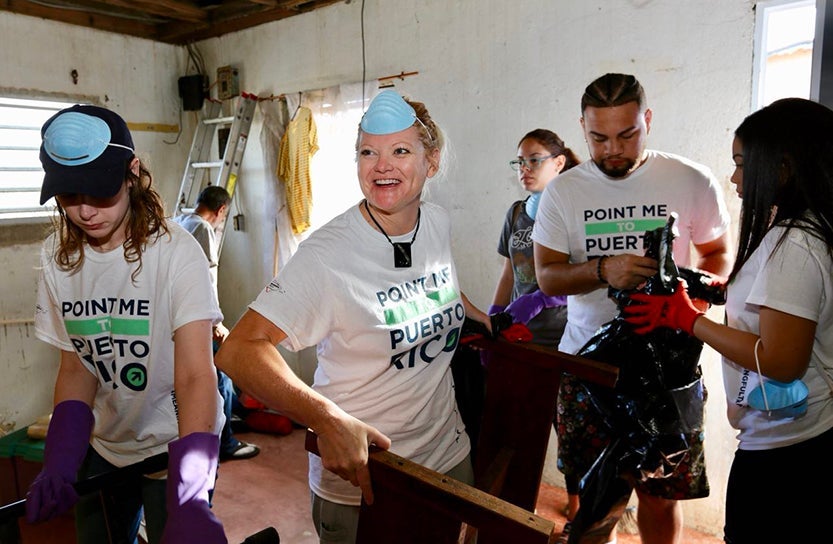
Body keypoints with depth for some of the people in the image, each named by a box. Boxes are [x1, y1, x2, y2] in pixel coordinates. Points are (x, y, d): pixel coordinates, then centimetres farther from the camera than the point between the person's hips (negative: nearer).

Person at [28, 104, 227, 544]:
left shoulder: (175, 252, -23)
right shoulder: (57, 257, -5)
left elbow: (196, 374, -29)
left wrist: (188, 501, -38)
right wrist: (60, 459, -15)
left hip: (172, 445, -5)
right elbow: (74, 366, -1)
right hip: (101, 447, 5)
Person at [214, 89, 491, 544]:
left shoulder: (438, 223, -3)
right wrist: (327, 418, -39)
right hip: (361, 477, -6)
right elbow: (238, 350, -30)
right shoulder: (326, 254, -24)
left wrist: (470, 311, 13)